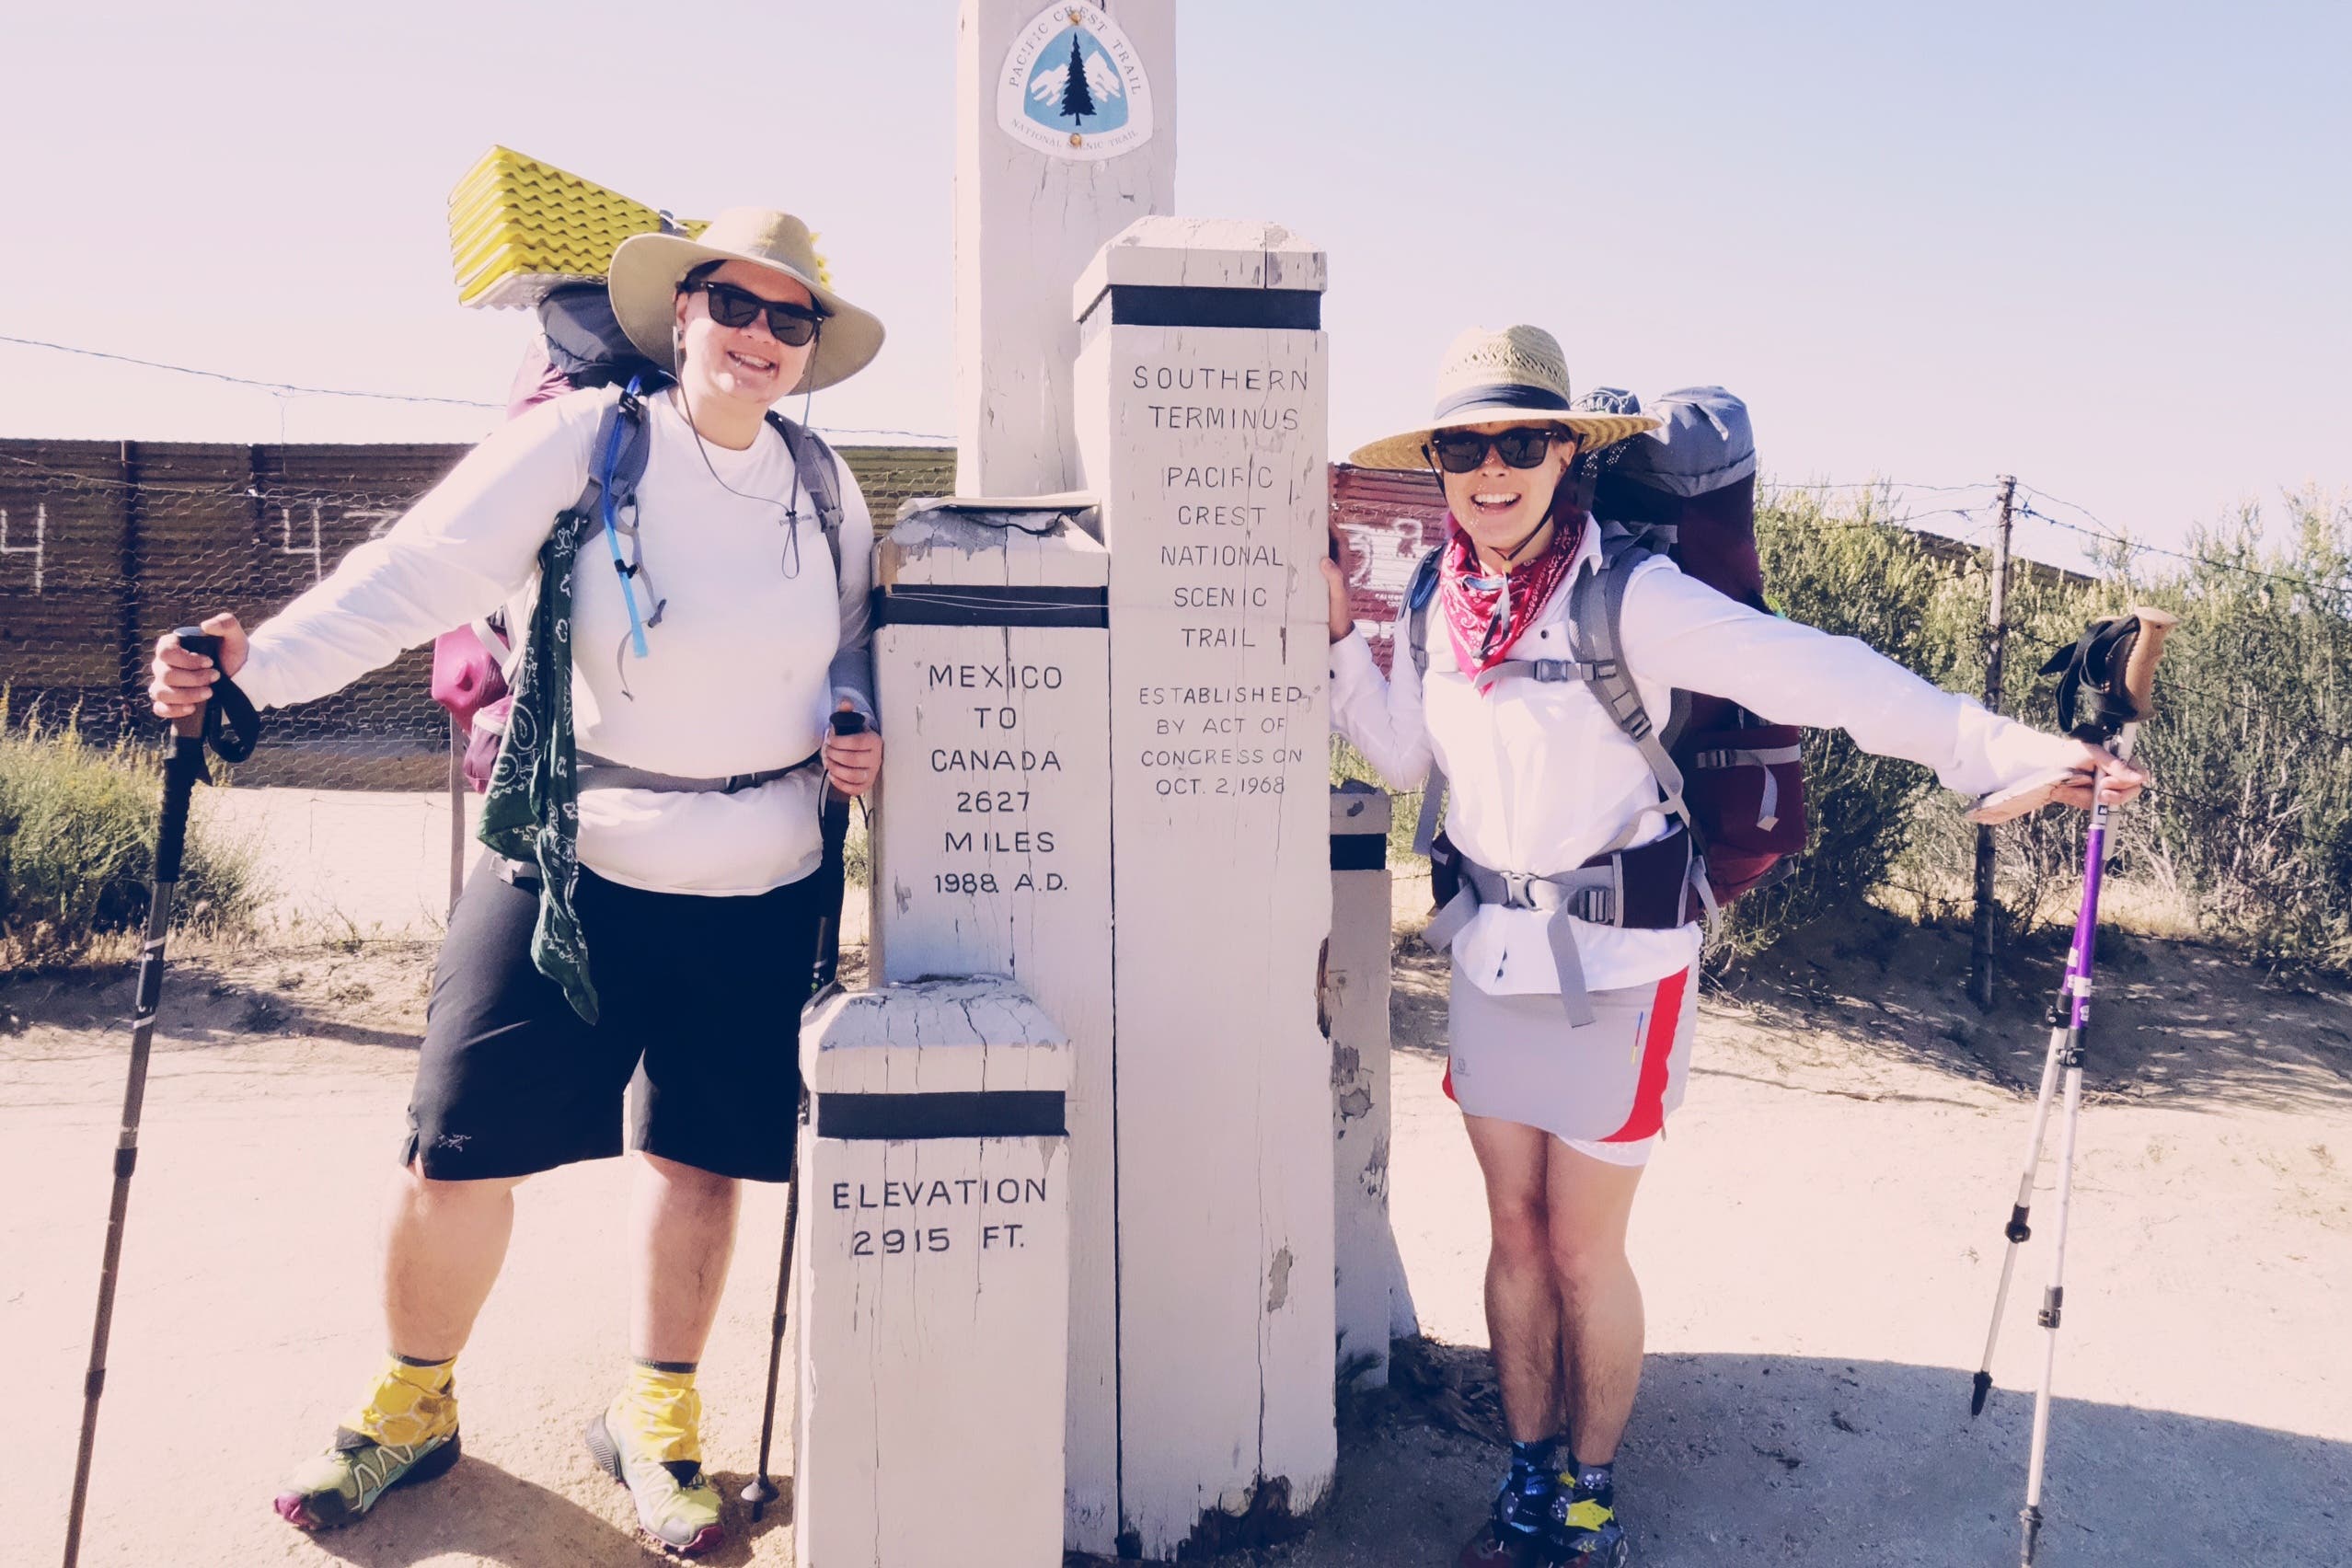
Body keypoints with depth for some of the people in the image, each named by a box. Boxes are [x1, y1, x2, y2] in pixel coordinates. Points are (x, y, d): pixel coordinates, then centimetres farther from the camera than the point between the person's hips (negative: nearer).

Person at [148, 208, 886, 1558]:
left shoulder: (824, 488, 5)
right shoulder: (584, 442, -8)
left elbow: (851, 643, 20)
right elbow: (417, 571, -17)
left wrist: (853, 723, -2)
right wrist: (259, 664, -31)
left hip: (760, 894, 3)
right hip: (570, 872, -2)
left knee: (698, 1154, 11)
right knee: (461, 1148, 2)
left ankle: (656, 1422, 32)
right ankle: (414, 1406, 29)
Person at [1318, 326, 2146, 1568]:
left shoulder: (1629, 595, -16)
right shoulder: (1436, 602, 1)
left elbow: (1821, 677, -19)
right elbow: (1403, 755, 14)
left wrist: (2017, 754, -23)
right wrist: (1339, 636, 5)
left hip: (1613, 963, -5)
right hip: (1491, 954, 5)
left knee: (1584, 1251, 5)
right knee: (1515, 1232, 14)